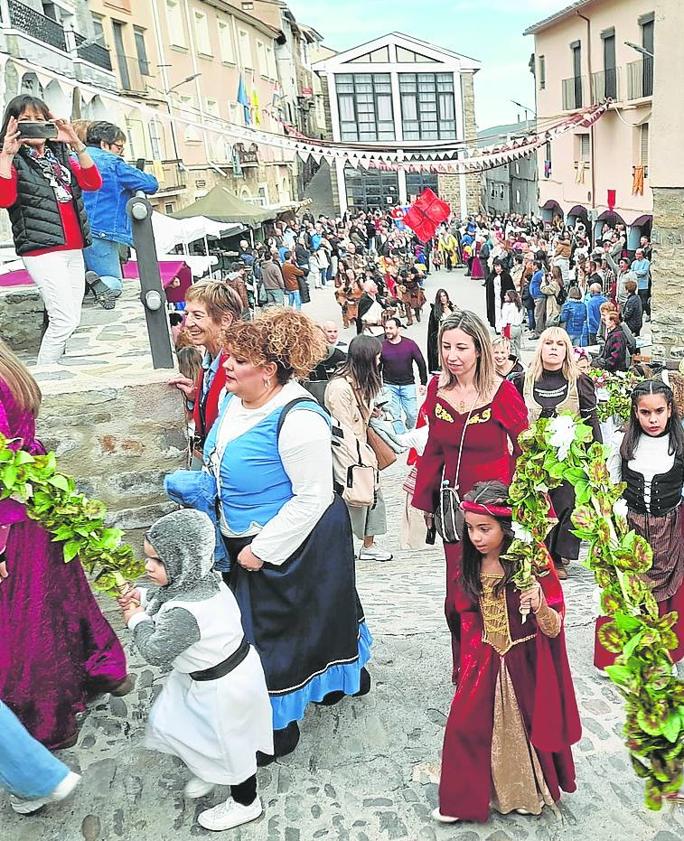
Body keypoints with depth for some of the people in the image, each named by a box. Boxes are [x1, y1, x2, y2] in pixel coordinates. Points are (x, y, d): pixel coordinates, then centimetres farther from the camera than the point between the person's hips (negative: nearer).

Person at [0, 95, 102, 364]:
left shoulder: (61, 155, 18)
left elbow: (93, 183, 3)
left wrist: (76, 144, -4)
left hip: (74, 249, 6)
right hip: (42, 251, -6)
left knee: (71, 320, 5)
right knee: (65, 320, -16)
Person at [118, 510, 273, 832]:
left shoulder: (184, 614, -39)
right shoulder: (203, 578, -12)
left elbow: (155, 651, -23)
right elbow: (165, 592, 12)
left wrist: (137, 618, -9)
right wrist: (140, 594, -4)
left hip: (222, 686, -9)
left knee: (226, 743, 15)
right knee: (167, 722, 25)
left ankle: (245, 803, 43)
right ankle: (207, 771, 50)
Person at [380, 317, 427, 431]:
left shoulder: (410, 344, -5)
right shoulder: (382, 346, -4)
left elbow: (421, 363, 3)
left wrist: (423, 383, 2)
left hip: (408, 385, 0)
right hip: (389, 386, 0)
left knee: (413, 415, 0)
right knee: (394, 416, -2)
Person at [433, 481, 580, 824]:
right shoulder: (470, 565, -6)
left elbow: (553, 629, -18)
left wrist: (540, 606, -39)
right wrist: (465, 665, 14)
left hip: (524, 665, -3)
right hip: (482, 664, 4)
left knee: (524, 727, 14)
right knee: (465, 728, 5)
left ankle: (530, 791, 41)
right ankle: (465, 799, 26)